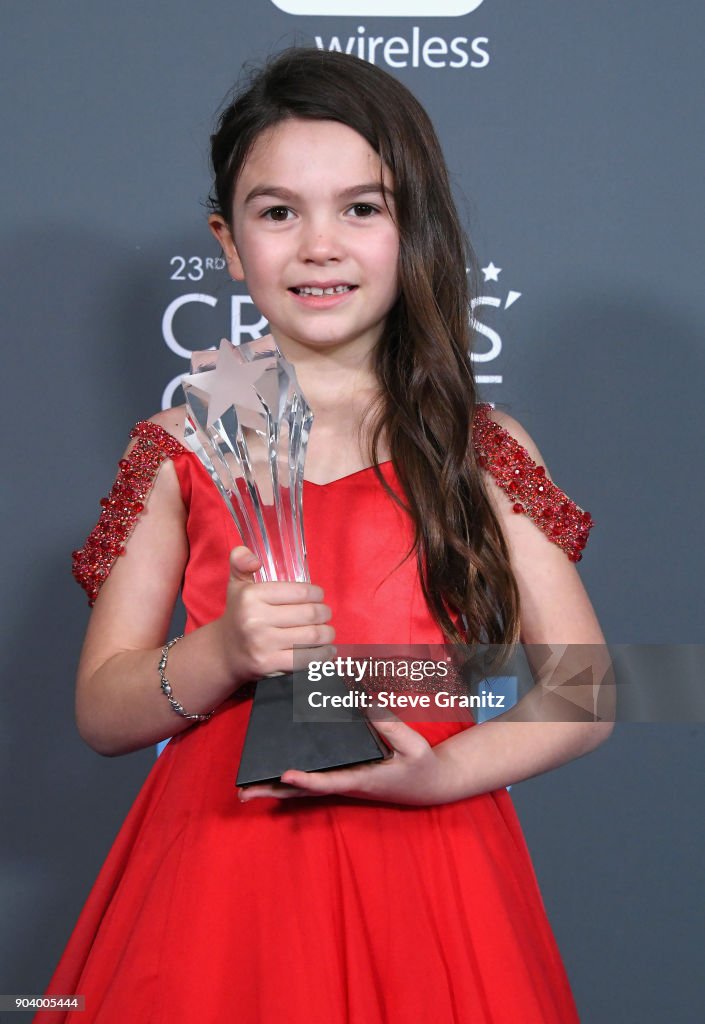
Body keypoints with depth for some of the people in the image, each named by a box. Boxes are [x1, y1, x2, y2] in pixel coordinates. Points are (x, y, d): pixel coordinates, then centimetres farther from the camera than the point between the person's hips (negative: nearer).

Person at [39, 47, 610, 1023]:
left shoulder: (479, 446, 3)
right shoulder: (182, 447, 3)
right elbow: (101, 712, 3)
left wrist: (444, 771, -15)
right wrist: (223, 654, -16)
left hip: (425, 879, 0)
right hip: (222, 872, 0)